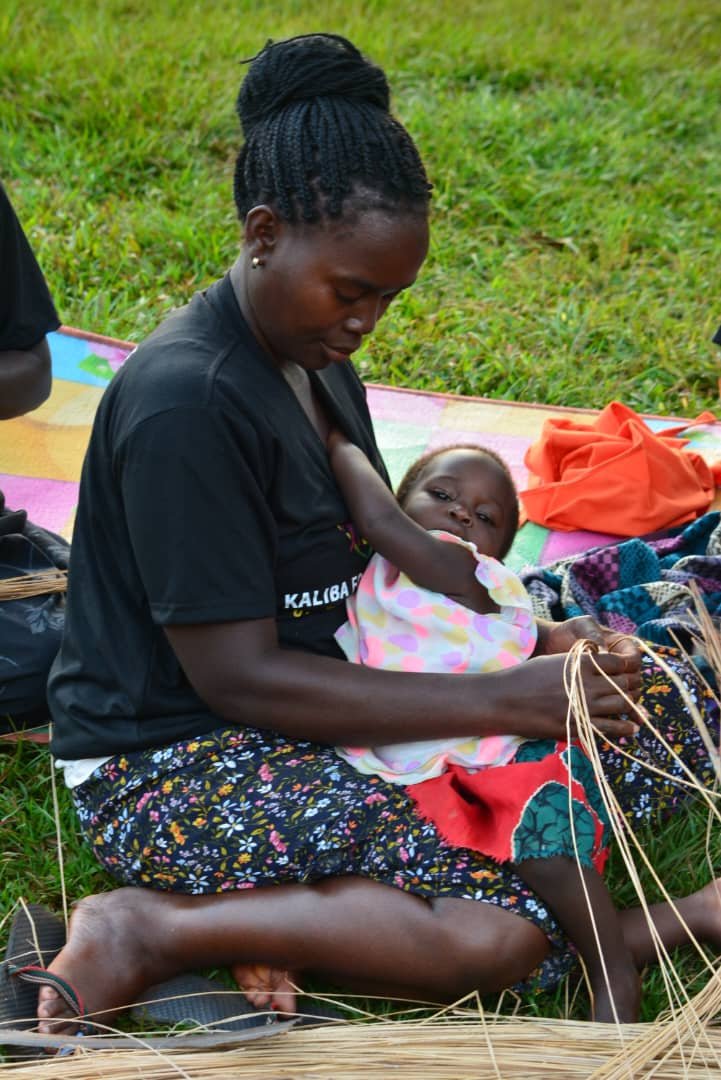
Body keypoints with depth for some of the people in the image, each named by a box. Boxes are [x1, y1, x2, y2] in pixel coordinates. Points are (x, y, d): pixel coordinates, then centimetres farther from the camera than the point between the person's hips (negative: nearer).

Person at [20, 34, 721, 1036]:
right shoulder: (185, 403, -21)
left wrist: (528, 643, -2)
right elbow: (237, 677, -22)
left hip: (320, 702, 10)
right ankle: (153, 929, -15)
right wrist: (502, 698, -21)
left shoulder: (315, 362, 9)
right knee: (503, 933, -28)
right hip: (177, 763, -10)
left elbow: (378, 567, 16)